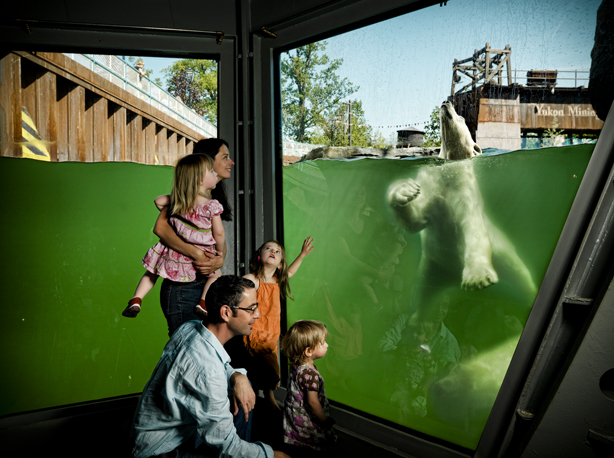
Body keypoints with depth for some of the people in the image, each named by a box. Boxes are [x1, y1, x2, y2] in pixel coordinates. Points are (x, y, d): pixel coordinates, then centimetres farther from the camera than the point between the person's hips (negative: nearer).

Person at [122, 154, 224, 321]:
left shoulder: (177, 200, 0)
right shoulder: (212, 206, -16)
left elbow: (158, 200, 14)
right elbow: (219, 233, -10)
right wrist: (219, 252, 8)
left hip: (173, 253, 4)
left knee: (152, 272, 27)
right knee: (216, 274, 22)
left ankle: (136, 299, 15)